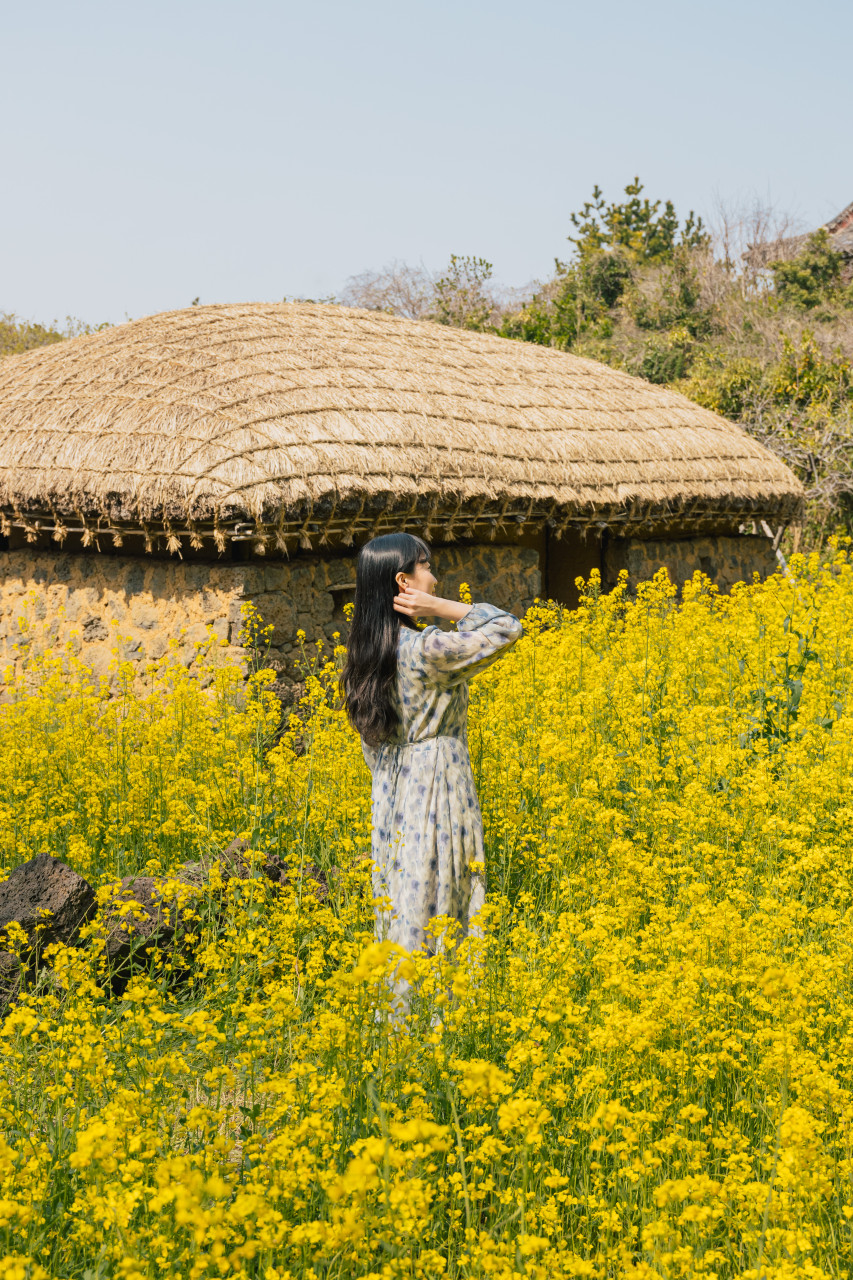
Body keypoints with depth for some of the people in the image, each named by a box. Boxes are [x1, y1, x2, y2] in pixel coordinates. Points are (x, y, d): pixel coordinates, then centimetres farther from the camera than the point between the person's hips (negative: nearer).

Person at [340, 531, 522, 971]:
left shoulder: (367, 650, 6)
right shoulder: (426, 649, -19)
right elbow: (508, 629, -15)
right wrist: (441, 607, -15)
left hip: (391, 801, 8)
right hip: (436, 798, -8)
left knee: (401, 910, 14)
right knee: (435, 917, -1)